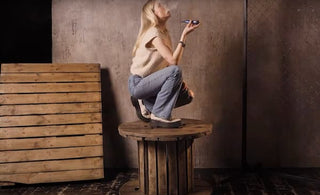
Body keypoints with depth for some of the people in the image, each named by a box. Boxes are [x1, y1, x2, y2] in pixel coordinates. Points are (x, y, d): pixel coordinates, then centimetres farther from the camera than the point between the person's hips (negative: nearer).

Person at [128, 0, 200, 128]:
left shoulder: (163, 33, 11)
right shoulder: (153, 33, -17)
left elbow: (168, 62, 8)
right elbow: (173, 61, -25)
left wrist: (180, 82, -5)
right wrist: (184, 35, -22)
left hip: (149, 82, 9)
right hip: (137, 83, -9)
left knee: (187, 95, 5)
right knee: (175, 71, -29)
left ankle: (146, 105, 11)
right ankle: (159, 117, -21)